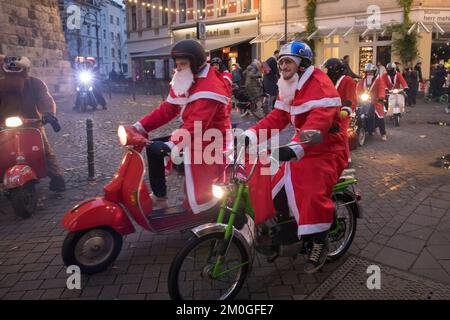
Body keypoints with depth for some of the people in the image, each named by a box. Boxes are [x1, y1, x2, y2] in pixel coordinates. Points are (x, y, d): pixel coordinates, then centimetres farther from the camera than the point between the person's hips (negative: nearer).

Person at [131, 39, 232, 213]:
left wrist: (172, 145, -43)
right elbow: (166, 110, 6)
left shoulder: (209, 87, -23)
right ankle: (159, 197, 15)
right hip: (192, 137, 10)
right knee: (153, 148, 8)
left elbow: (196, 125, -33)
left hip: (210, 142, -9)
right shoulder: (184, 82, 9)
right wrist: (139, 127, -4)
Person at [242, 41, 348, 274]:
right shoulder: (289, 88, 12)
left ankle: (319, 244, 2)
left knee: (313, 195, -21)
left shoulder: (320, 85, -19)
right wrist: (250, 135, -12)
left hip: (326, 151, -8)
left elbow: (318, 123, -34)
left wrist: (295, 148, -49)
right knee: (279, 188, 3)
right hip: (303, 149, 9)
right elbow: (277, 118, 3)